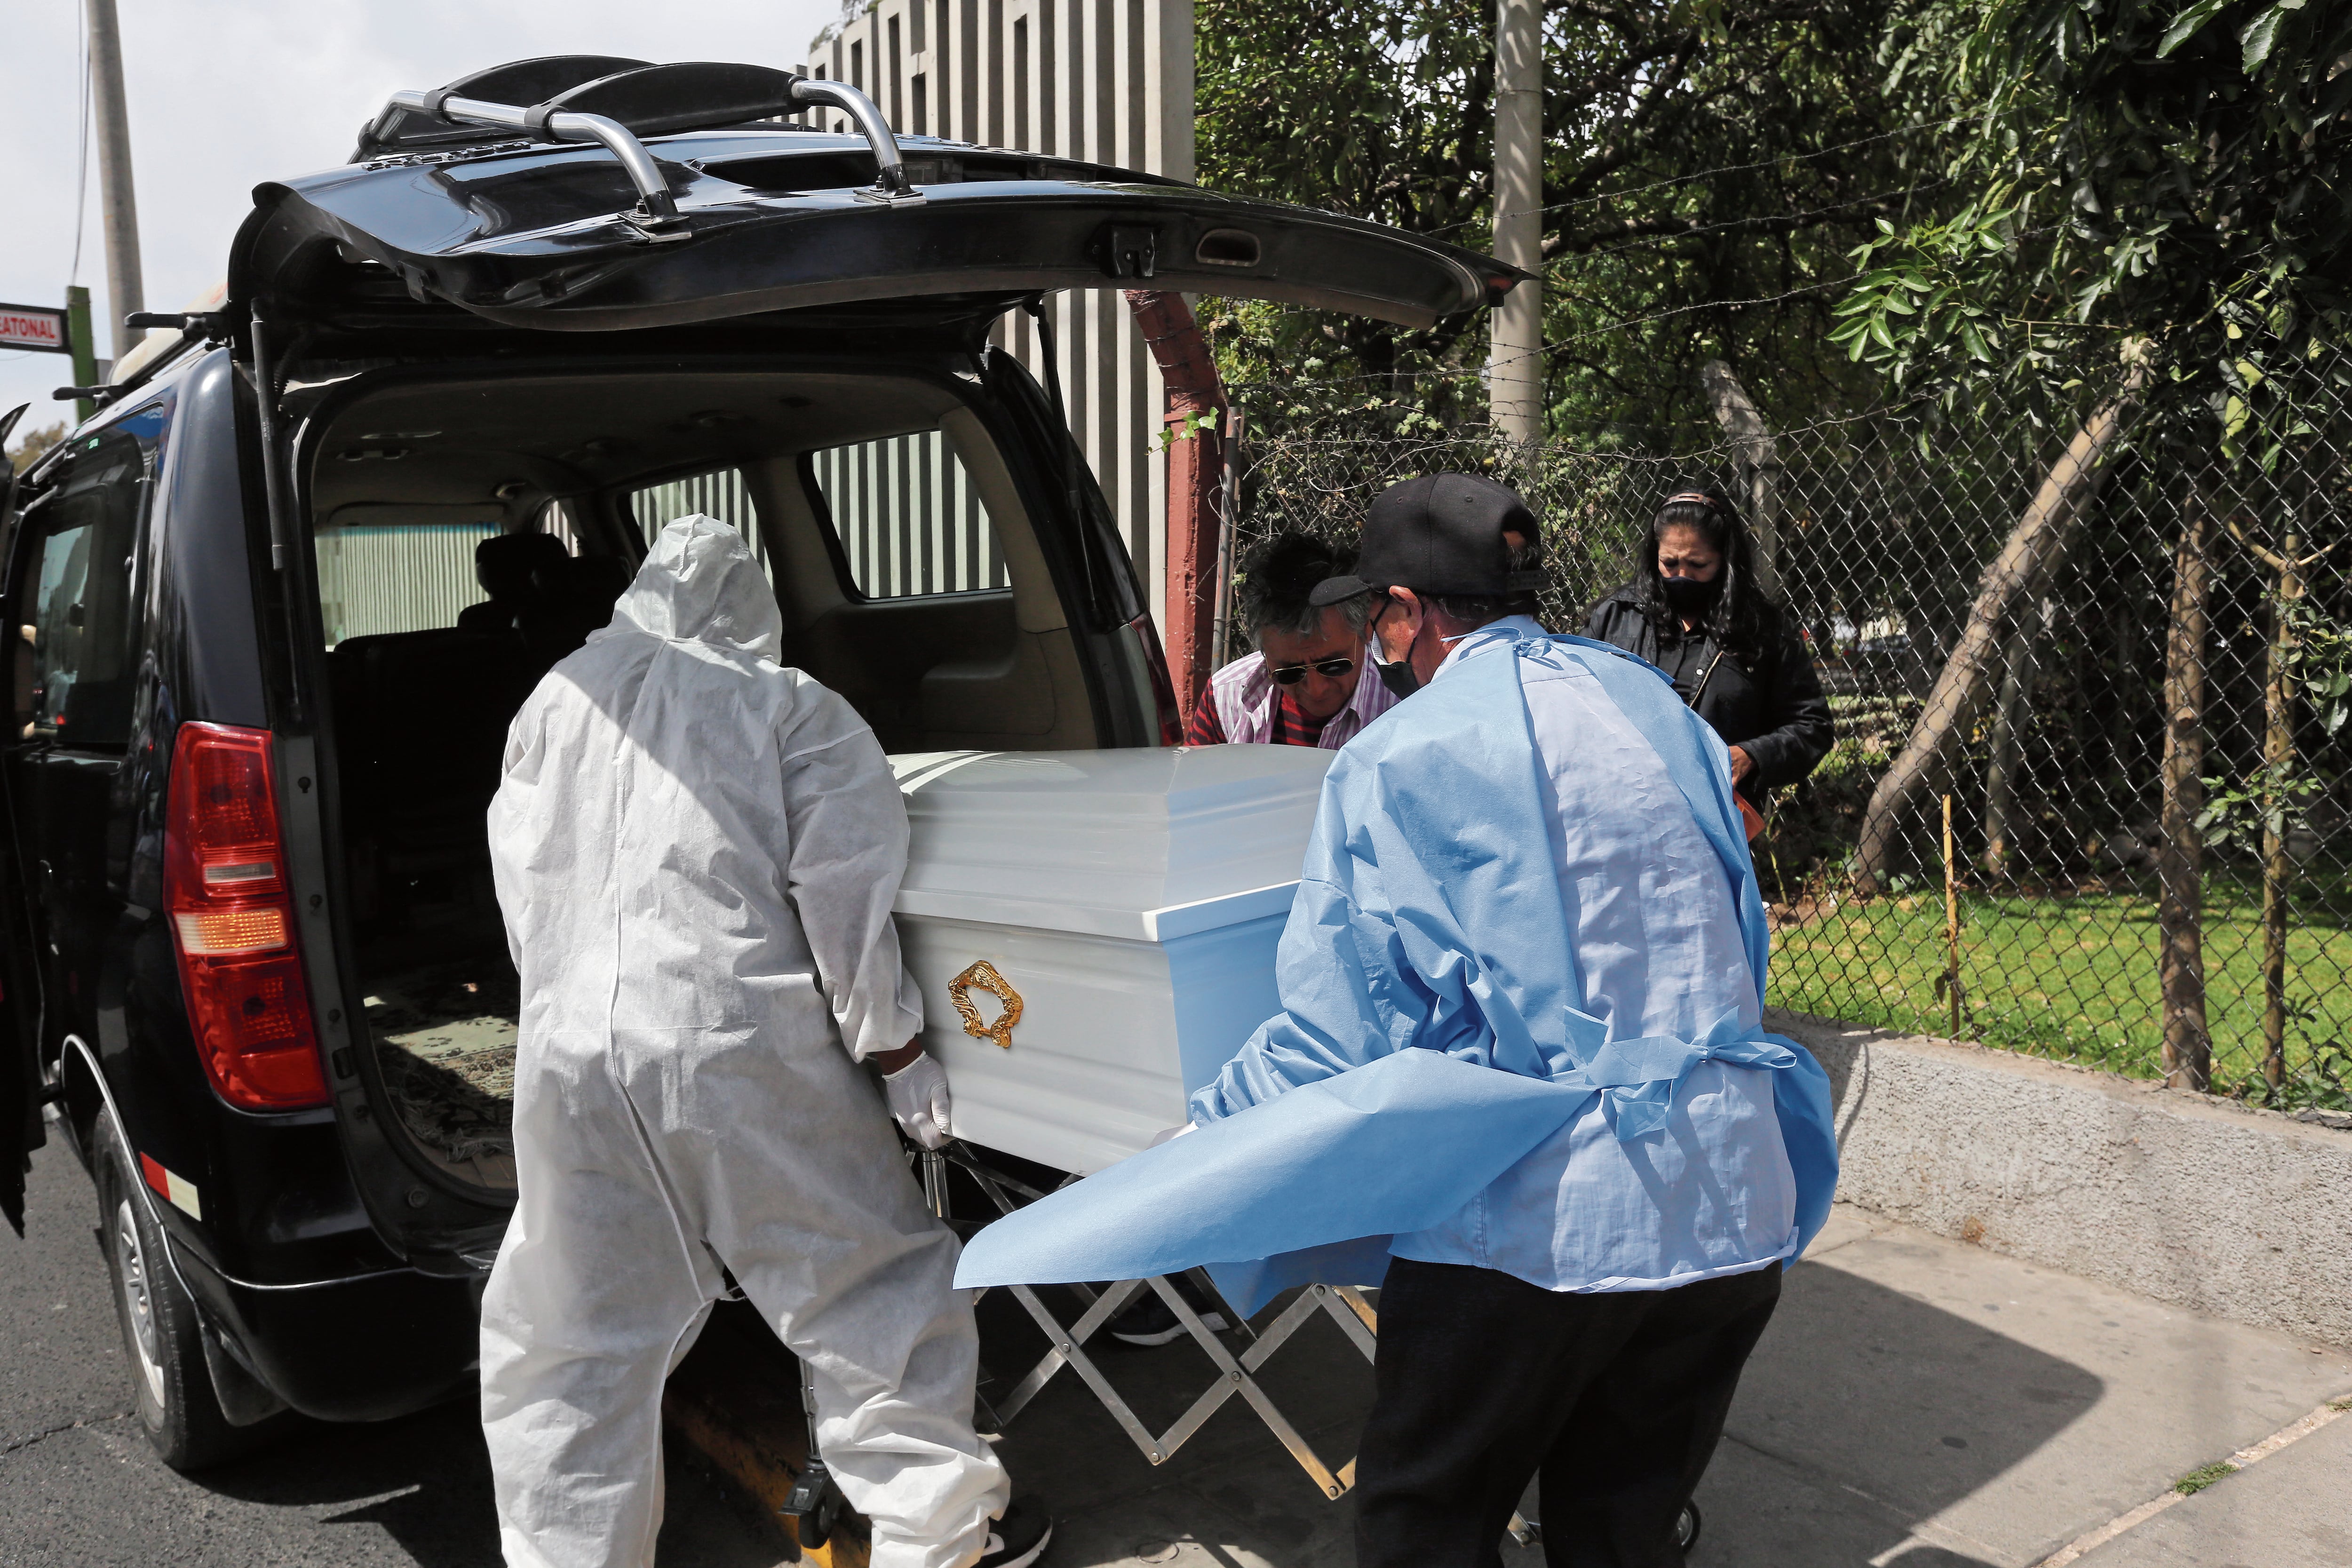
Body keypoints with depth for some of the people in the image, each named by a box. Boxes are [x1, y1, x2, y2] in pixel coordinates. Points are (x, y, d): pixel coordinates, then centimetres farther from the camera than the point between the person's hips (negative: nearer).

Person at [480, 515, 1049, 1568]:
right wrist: (894, 1053, 1)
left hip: (566, 1048, 4)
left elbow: (523, 883, 19)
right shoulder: (792, 708, 0)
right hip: (738, 1046, -3)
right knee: (868, 1284, 11)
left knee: (566, 1339, 16)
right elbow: (843, 897, -6)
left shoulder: (555, 702, 14)